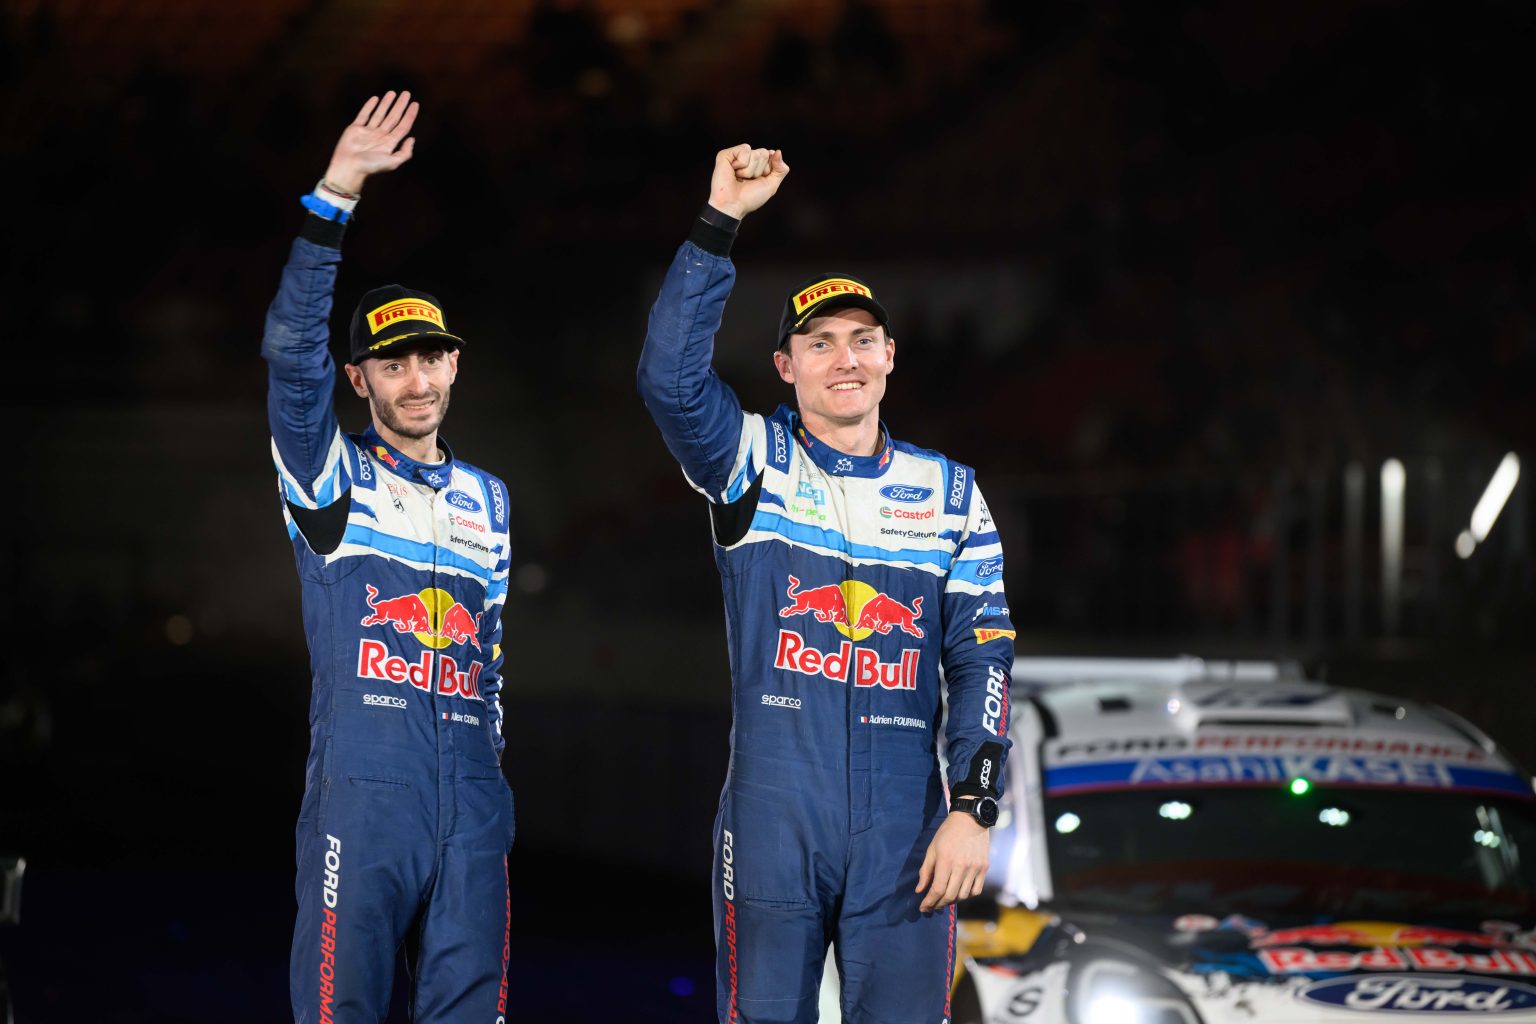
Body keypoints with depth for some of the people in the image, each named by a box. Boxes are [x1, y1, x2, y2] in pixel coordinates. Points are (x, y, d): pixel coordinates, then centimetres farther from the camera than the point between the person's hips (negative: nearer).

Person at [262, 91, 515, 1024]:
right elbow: (292, 351, -11)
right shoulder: (332, 475, 5)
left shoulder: (490, 500, 19)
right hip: (362, 793, -4)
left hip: (473, 801, 4)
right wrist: (336, 197, -20)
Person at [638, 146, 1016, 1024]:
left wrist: (973, 810, -3)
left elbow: (982, 655, 7)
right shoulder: (753, 464, 5)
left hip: (904, 828, 2)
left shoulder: (950, 491, 11)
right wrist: (722, 223, -19)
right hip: (772, 819, -1)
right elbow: (670, 378, -14)